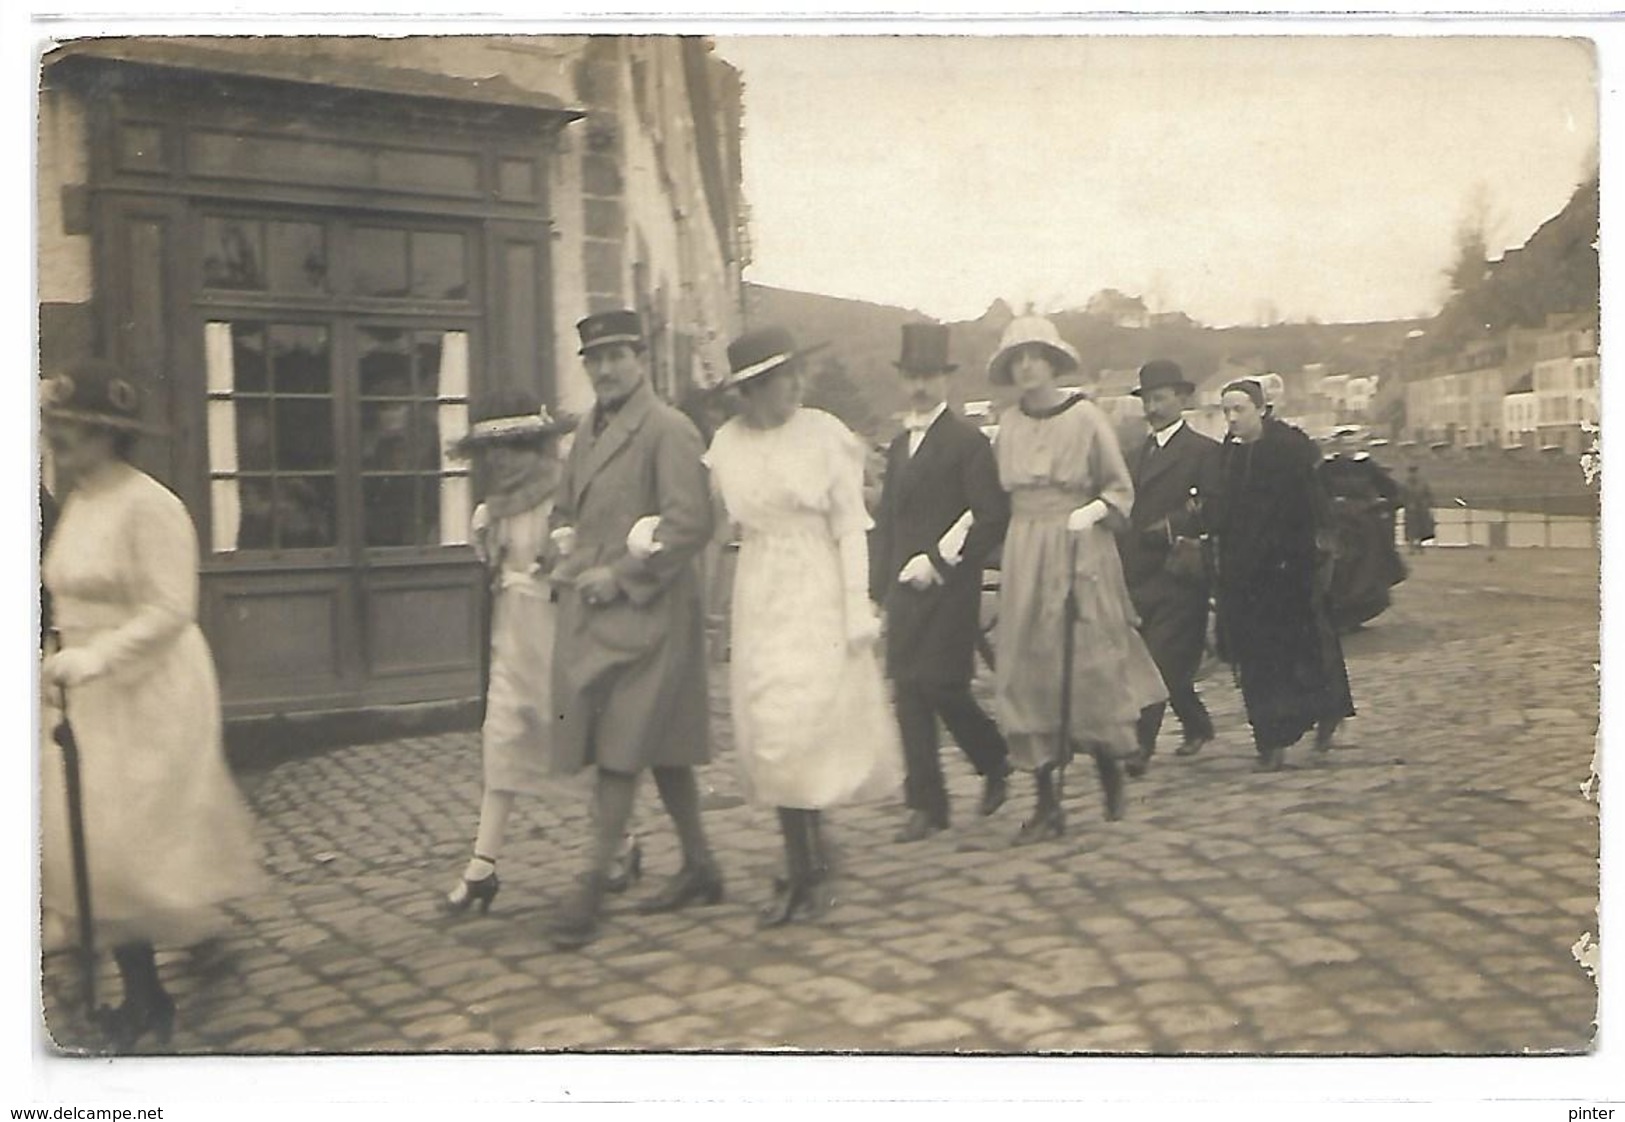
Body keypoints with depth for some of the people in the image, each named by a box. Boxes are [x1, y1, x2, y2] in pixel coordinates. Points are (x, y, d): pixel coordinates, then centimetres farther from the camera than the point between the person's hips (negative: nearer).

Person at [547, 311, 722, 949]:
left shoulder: (668, 430, -10)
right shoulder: (588, 431, 16)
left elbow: (690, 524, -18)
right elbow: (564, 509, 26)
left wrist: (622, 574, -16)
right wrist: (570, 554, 6)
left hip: (642, 615, -8)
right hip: (589, 615, 8)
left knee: (621, 750, -8)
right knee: (660, 748, 15)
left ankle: (594, 888, -3)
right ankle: (699, 869, 26)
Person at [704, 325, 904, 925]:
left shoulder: (823, 435, -4)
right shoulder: (727, 443, 5)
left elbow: (850, 526, -5)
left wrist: (858, 608, -9)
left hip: (818, 595, -4)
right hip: (759, 599, 4)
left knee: (805, 725, -7)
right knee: (773, 732, 5)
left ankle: (805, 870, 7)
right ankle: (808, 860, 21)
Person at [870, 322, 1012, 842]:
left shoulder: (968, 440, -5)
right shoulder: (900, 444, 16)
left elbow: (992, 517, -12)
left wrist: (939, 561, -16)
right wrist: (879, 588, 10)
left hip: (949, 588, -6)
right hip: (905, 588, 6)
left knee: (942, 685, -9)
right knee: (907, 691, 3)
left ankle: (994, 760, 20)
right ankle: (926, 804, 10)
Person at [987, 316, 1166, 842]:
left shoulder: (1085, 415, -3)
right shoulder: (1009, 423, 8)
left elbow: (1120, 487, 2)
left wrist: (1093, 512, -15)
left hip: (1082, 552, -3)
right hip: (1025, 556, 3)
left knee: (1092, 665, 0)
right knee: (1030, 672, 0)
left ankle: (1110, 765, 26)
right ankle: (1047, 802, 6)